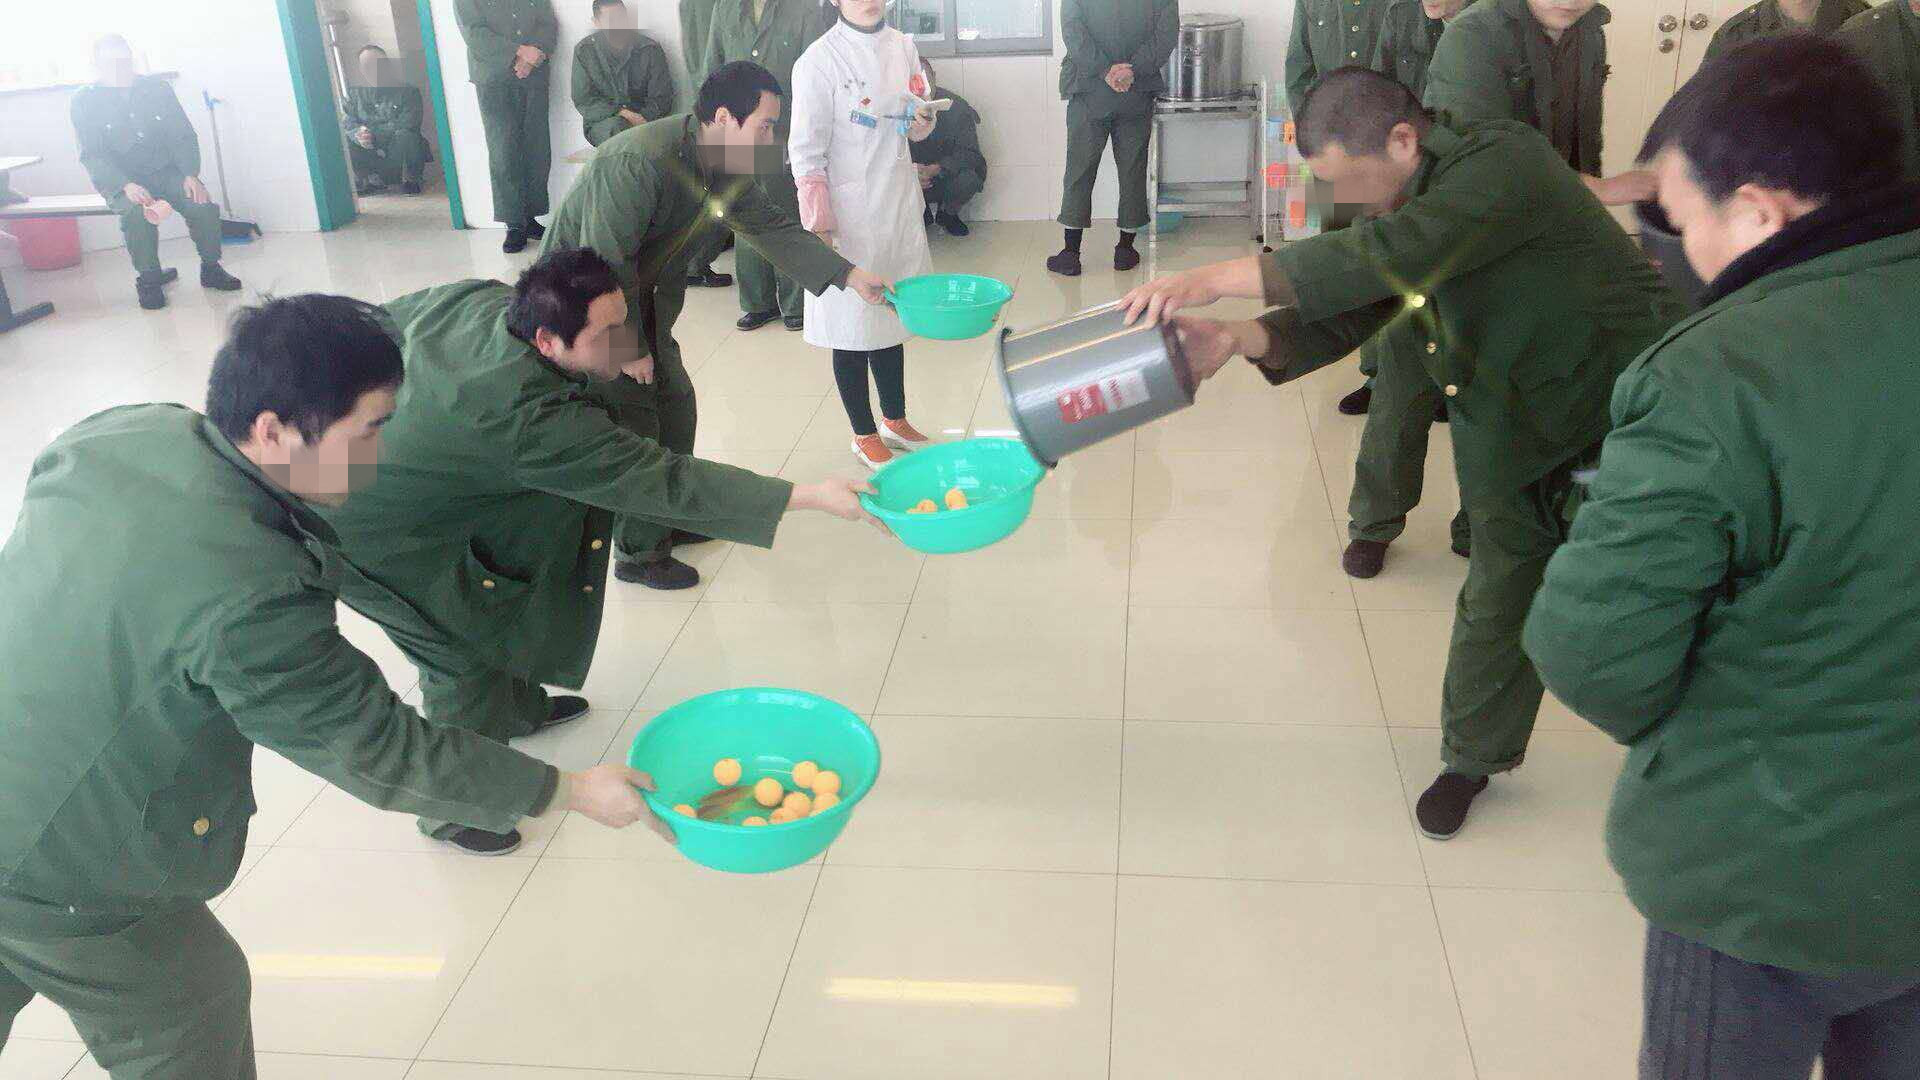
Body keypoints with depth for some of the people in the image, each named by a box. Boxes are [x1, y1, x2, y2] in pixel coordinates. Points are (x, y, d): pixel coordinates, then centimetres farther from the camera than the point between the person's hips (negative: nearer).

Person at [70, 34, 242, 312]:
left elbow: (183, 136, 4)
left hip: (166, 171, 2)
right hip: (120, 179, -2)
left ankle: (211, 268, -3)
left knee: (203, 205, -26)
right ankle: (148, 279, -14)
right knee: (137, 213, -34)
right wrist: (126, 186, -26)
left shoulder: (157, 88, 5)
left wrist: (190, 175, -14)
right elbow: (92, 156, -8)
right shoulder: (85, 101, -2)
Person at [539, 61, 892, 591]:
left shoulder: (729, 168, -6)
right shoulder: (639, 162, -33)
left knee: (676, 408, 13)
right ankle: (638, 554, 11)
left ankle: (669, 520, 32)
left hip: (641, 298, 9)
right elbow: (605, 260, -30)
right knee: (632, 422, -4)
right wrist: (630, 345, -22)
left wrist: (849, 275, -8)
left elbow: (771, 227, 1)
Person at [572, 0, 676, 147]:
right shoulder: (584, 51, 4)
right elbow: (583, 100, -1)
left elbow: (662, 98, 3)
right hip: (601, 122, 0)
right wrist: (620, 113, -17)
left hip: (642, 120, 0)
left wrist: (643, 118, -18)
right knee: (615, 127, -36)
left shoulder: (650, 49, 4)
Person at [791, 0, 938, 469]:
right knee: (854, 327, 5)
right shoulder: (819, 60, -12)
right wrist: (819, 228, -15)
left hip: (900, 204, 6)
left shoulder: (902, 47, 5)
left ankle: (895, 420, 33)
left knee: (892, 316, 17)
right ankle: (865, 436, 20)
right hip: (851, 213, -6)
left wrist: (924, 122, -8)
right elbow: (806, 152, -12)